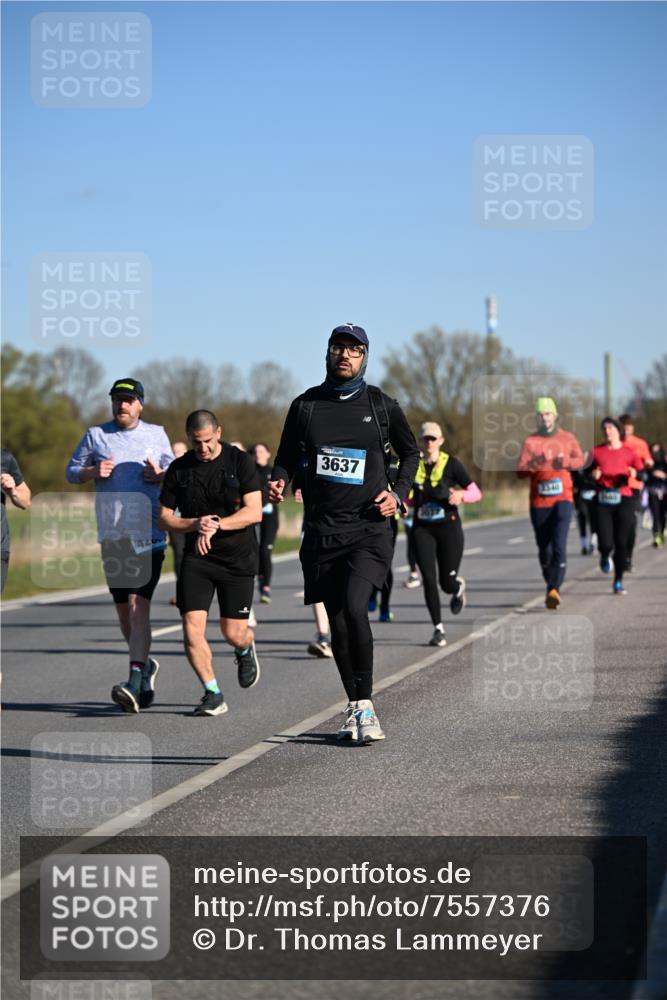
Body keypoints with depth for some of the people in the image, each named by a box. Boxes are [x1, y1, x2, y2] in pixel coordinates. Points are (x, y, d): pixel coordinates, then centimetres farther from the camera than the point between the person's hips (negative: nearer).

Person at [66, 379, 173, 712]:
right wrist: (93, 471, -6)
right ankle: (145, 664, 32)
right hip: (112, 534, 2)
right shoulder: (96, 435, 9)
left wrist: (162, 475, -3)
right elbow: (72, 472, 15)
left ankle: (135, 682, -23)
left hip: (149, 533, -2)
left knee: (139, 604, -15)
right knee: (123, 609, 8)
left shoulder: (156, 434, 10)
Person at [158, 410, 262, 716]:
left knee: (234, 633, 1)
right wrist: (195, 524, -13)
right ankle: (213, 694, 1)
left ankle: (246, 651, 39)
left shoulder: (241, 462, -5)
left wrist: (216, 525, -23)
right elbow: (164, 517, 6)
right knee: (192, 630, -12)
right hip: (196, 557, 2)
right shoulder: (178, 469, 2)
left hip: (238, 558, -2)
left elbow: (254, 512, -11)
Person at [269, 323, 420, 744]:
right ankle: (356, 709, 18)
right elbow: (288, 457, 16)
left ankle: (365, 704, -11)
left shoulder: (382, 406, 4)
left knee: (354, 607, -22)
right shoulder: (306, 405, 7)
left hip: (370, 528, -2)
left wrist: (399, 493, 2)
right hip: (322, 530, 3)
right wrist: (279, 482, -5)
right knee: (337, 623, 4)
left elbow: (410, 452, 17)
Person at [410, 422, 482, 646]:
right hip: (422, 529, 2)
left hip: (449, 527, -1)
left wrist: (461, 495, -22)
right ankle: (438, 629, -2)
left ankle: (459, 587, 40)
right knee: (429, 579, -11)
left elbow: (476, 493, -2)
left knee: (447, 582, 1)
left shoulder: (451, 464, -4)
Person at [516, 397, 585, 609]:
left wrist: (565, 462, -9)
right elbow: (520, 471, -7)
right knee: (544, 549, 8)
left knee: (559, 546, -17)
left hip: (563, 499, -1)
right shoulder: (530, 441, 0)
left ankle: (554, 589, -25)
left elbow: (580, 459, 13)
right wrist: (535, 463, -27)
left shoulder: (567, 438, 4)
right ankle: (550, 585, 29)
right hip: (539, 502, 1)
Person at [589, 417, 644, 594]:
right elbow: (587, 473, 15)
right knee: (605, 543, -11)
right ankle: (605, 557, 28)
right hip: (602, 501, 0)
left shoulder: (629, 452, 4)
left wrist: (634, 474, -18)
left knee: (621, 543, -3)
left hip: (624, 500, 0)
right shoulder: (596, 452, 7)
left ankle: (618, 581, 12)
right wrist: (593, 475, -7)